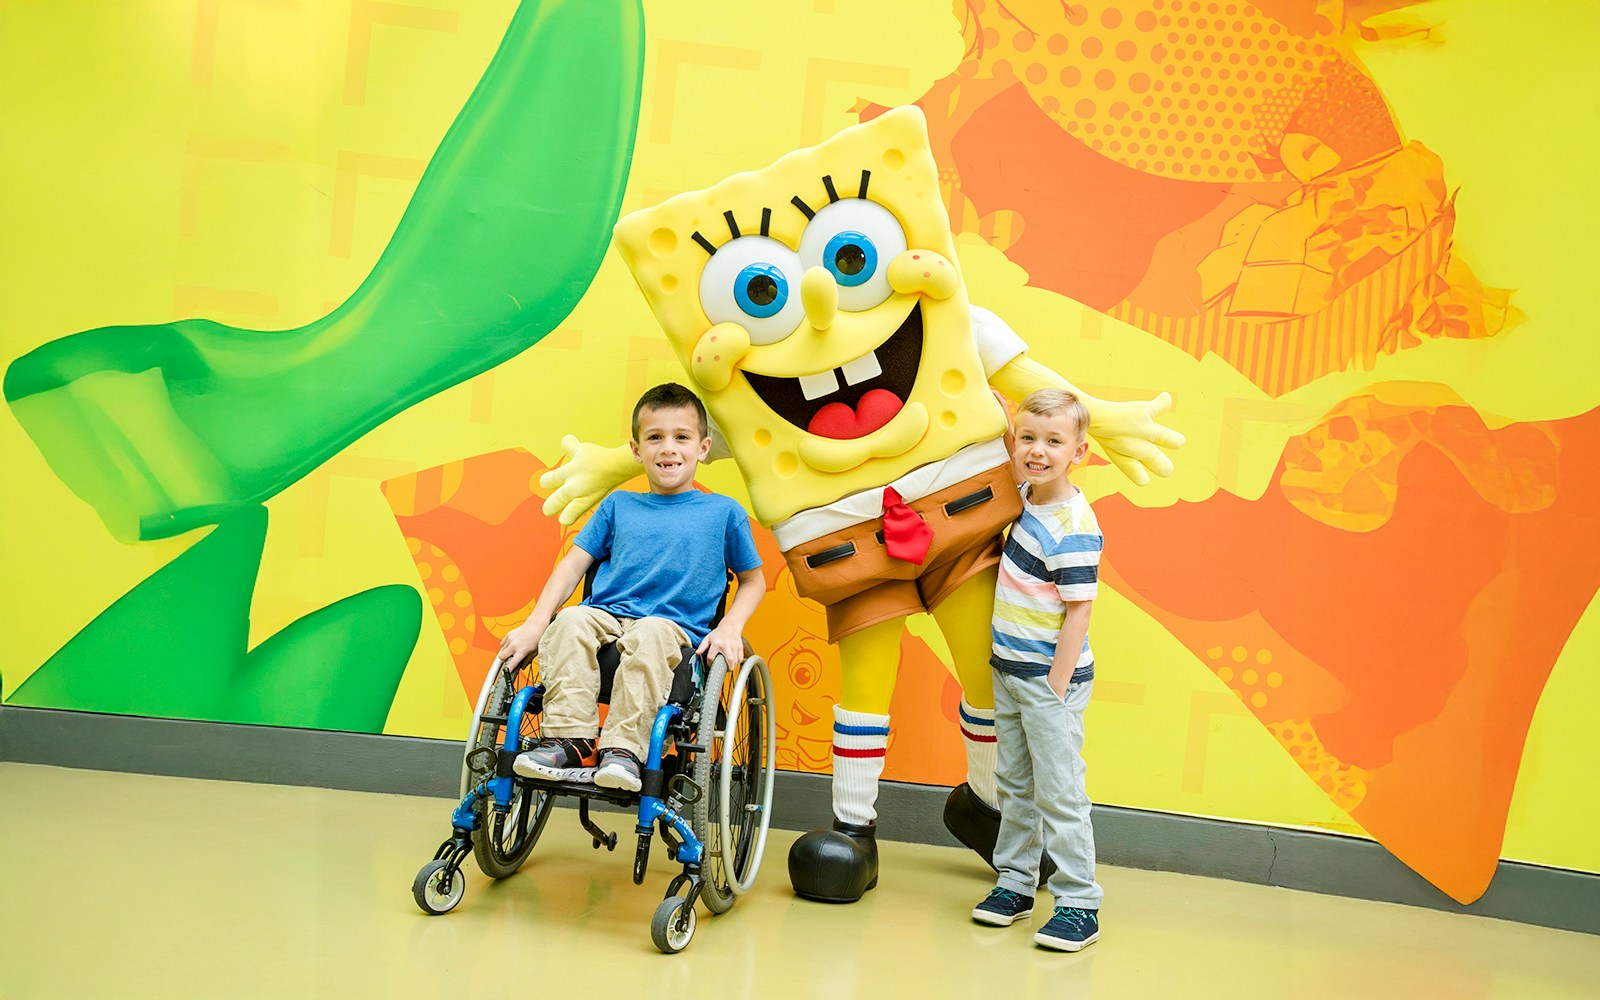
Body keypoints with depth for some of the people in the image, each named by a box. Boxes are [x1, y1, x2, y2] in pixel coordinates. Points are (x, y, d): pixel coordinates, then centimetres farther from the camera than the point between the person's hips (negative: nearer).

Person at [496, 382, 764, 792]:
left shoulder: (723, 512, 12)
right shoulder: (617, 506, 18)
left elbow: (753, 579, 17)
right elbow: (573, 563, 14)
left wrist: (730, 627, -3)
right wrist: (535, 626, -1)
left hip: (675, 626, -3)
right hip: (606, 616, 3)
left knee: (649, 635, -37)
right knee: (569, 622, -31)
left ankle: (623, 749, -37)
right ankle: (569, 739, -29)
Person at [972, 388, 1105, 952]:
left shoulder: (1073, 527, -21)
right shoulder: (1025, 496, 3)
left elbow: (1078, 612, -19)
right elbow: (1014, 468, 29)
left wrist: (1055, 690, -18)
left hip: (1051, 678, -8)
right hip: (1010, 672, 8)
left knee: (1058, 791, -2)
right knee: (1013, 782, 16)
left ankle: (1079, 905, 8)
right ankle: (1015, 882, 29)